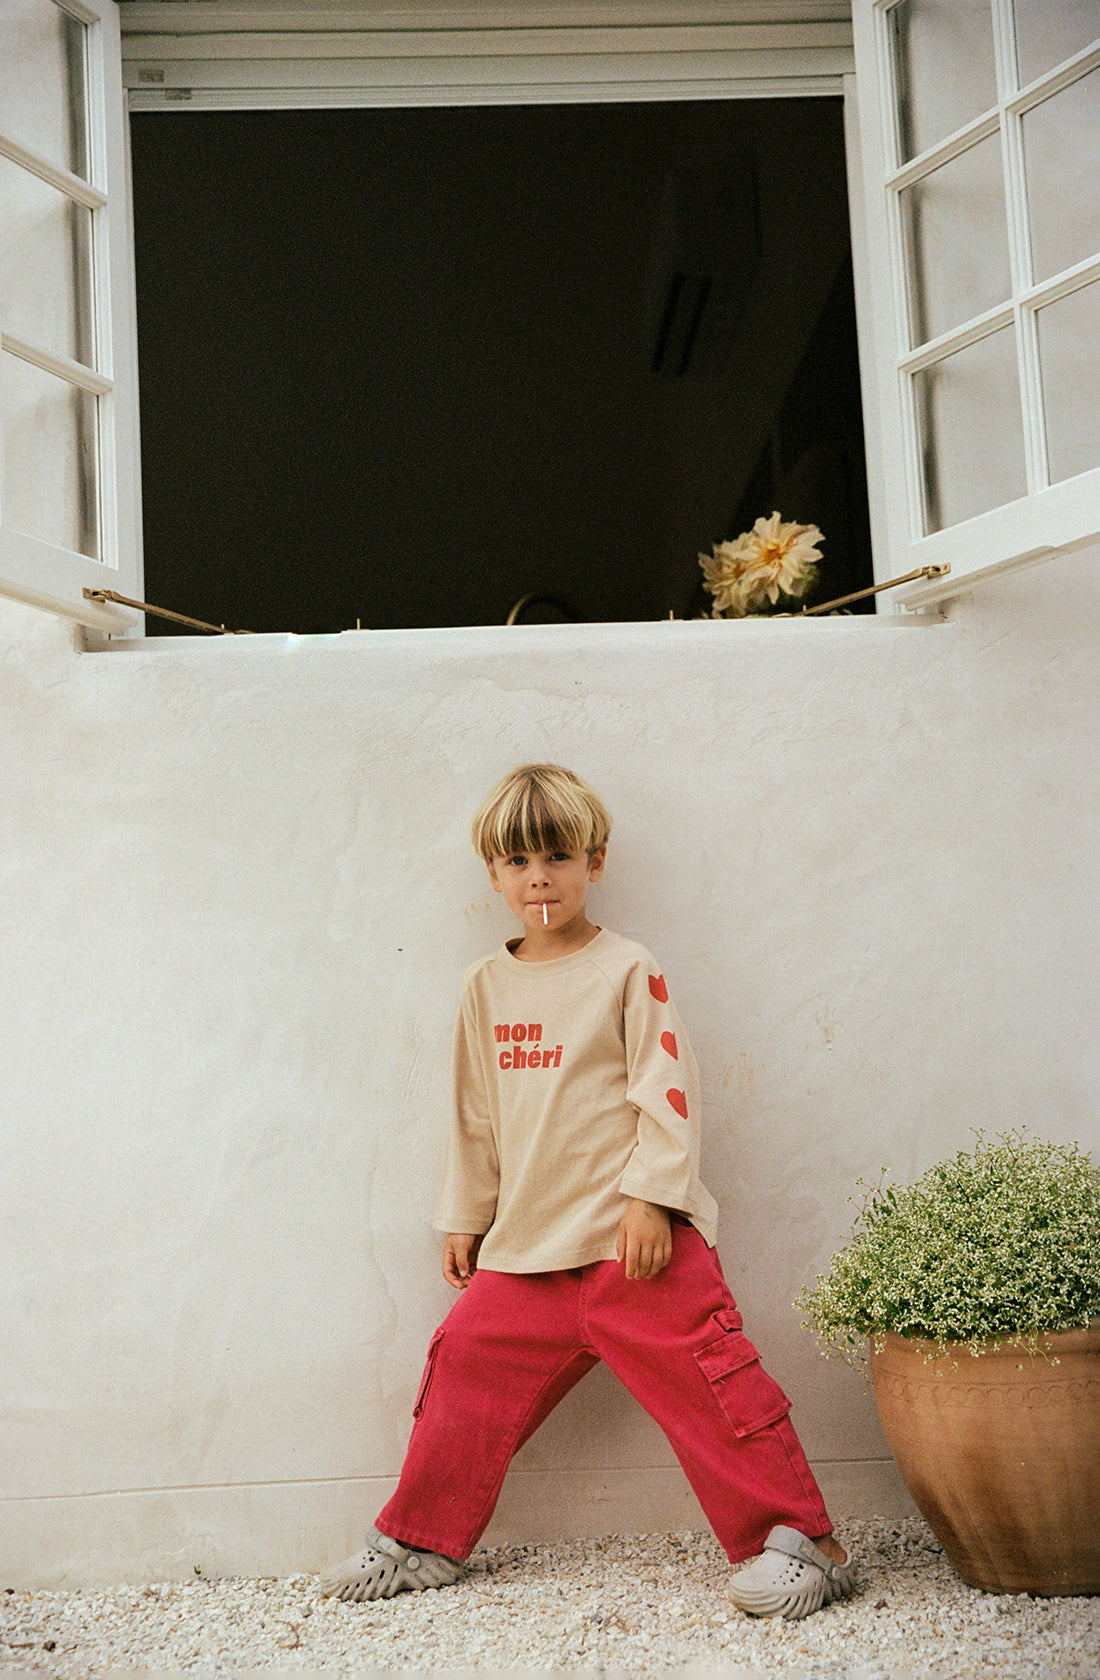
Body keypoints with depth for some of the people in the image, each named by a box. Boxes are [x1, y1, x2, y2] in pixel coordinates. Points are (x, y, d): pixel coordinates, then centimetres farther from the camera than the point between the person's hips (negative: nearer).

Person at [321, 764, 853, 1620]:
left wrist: (651, 1198, -14)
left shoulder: (628, 970, -3)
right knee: (467, 1366, 9)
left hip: (633, 1236, -5)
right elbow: (476, 1113, 19)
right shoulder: (487, 987, 12)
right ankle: (420, 1541, 25)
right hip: (527, 1246, 6)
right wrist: (464, 1218, 19)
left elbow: (667, 1091, -7)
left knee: (703, 1376, -9)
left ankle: (799, 1537, 3)